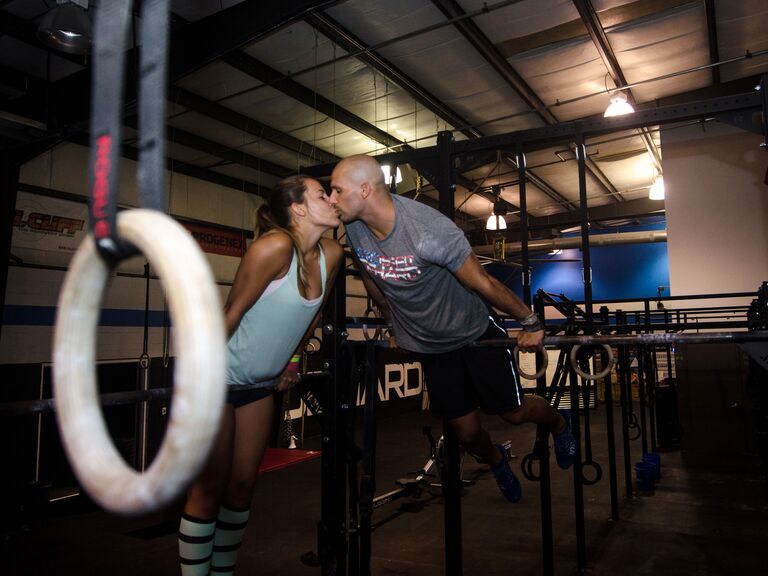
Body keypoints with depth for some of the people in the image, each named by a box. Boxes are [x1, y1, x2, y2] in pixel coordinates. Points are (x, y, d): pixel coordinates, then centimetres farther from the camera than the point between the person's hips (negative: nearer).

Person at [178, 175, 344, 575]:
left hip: (261, 382, 7)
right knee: (209, 489, 2)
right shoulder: (275, 246, -23)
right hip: (216, 377, -7)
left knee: (243, 485, 14)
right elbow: (233, 311, -20)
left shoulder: (332, 254, -2)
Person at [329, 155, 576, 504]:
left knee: (513, 412, 9)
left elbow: (483, 283, -25)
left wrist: (530, 323, -13)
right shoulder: (354, 228, -15)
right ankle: (496, 463, 48)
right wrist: (396, 328, 17)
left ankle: (559, 423, 45)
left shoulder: (429, 230, -34)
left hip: (475, 332, -4)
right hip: (428, 344, 5)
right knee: (465, 430, 13)